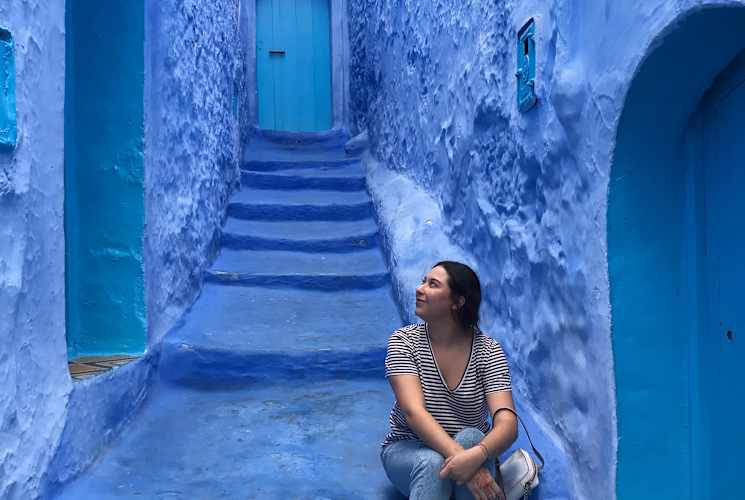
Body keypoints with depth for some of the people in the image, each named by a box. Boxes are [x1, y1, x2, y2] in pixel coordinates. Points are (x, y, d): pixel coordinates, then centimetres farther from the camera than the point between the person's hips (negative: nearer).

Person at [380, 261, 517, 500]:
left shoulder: (488, 350, -12)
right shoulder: (404, 341, -13)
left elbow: (507, 423, -23)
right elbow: (414, 412, -25)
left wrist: (475, 456, -44)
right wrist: (459, 455, -41)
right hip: (408, 450, -1)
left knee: (470, 438, -33)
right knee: (433, 463, -35)